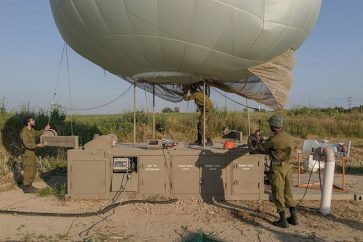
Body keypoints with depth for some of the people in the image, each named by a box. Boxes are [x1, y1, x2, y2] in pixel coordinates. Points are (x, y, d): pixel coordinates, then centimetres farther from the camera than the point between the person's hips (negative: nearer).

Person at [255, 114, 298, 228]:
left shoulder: (274, 139, -20)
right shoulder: (288, 136, 4)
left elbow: (262, 148, -4)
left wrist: (258, 137, 13)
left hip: (277, 168, -7)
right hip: (287, 166, 7)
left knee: (278, 194, 3)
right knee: (287, 192, 18)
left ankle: (283, 220, 10)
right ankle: (293, 217, 26)